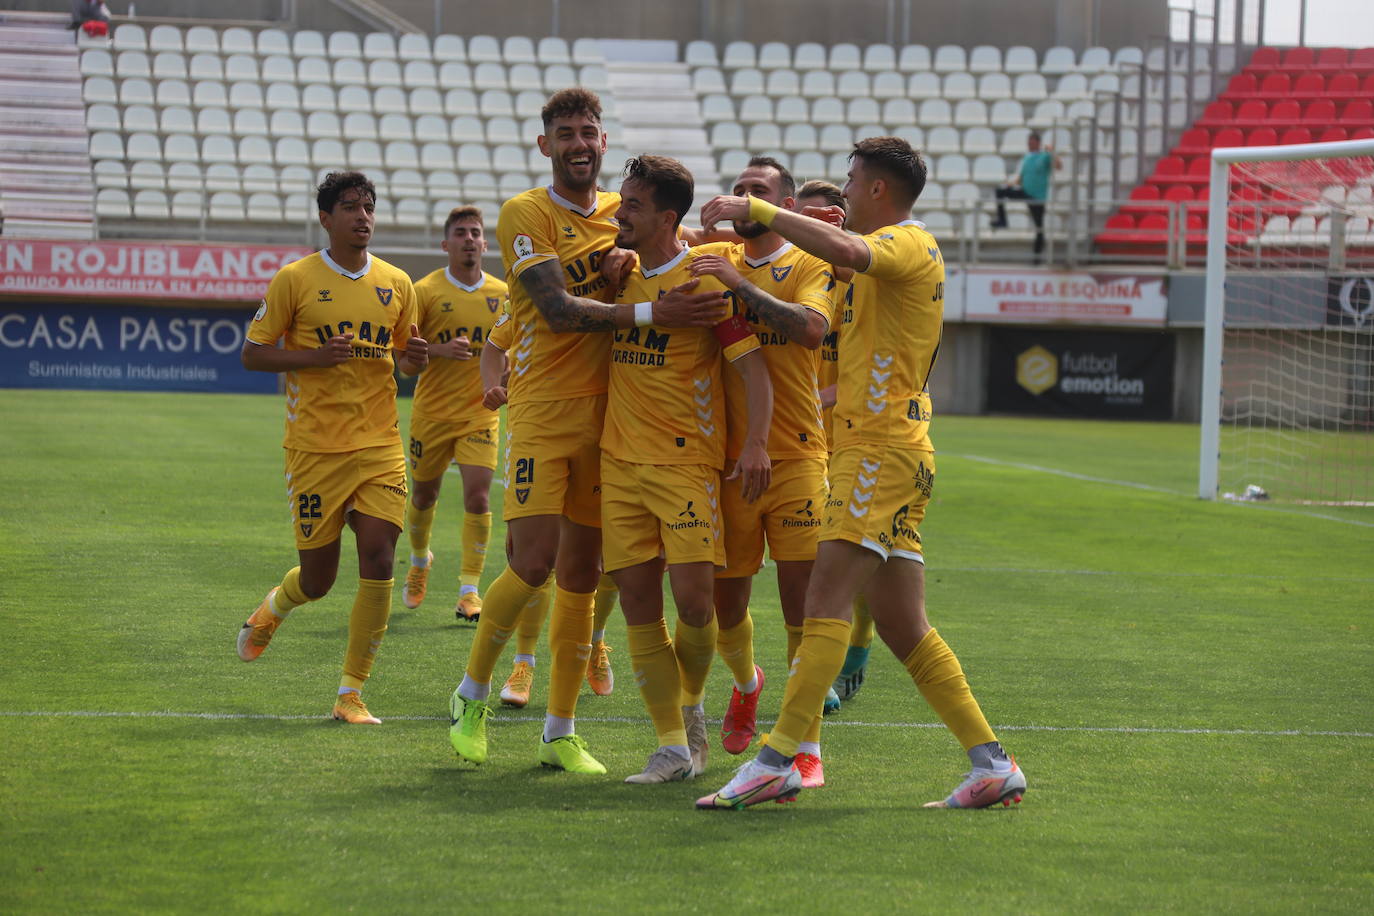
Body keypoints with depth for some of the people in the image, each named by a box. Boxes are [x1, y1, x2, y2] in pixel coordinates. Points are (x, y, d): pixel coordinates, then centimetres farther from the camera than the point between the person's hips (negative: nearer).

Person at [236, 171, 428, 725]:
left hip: (380, 445, 3)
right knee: (317, 579, 3)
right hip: (315, 446, -3)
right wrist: (315, 356, -16)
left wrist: (414, 358, -3)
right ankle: (269, 613, 40)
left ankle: (351, 694, -1)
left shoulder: (396, 284, 8)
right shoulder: (295, 280, -3)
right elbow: (252, 354, -1)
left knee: (378, 562, -11)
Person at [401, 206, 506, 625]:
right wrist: (440, 350, -23)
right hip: (432, 412, -1)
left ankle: (469, 591, -6)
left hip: (480, 413, 1)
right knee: (424, 494, 12)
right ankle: (420, 560, 42)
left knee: (477, 496, -12)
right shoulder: (426, 291, -6)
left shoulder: (502, 293, 3)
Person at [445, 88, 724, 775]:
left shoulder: (622, 214, 14)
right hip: (542, 407, -5)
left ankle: (560, 734, 12)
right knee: (534, 560, -14)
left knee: (582, 573, 6)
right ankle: (472, 695, 8)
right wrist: (651, 313, -25)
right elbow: (558, 309, -16)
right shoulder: (524, 214, -5)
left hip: (606, 407, 5)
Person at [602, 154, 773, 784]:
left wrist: (756, 441, -22)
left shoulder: (704, 279, -8)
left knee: (694, 599, -10)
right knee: (638, 604, -1)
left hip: (686, 460, -5)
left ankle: (692, 705, 19)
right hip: (619, 459, 5)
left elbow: (753, 364, -10)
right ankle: (673, 746, 2)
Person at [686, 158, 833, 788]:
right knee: (724, 604, 9)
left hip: (795, 458, -3)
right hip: (727, 458, 3)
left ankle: (808, 746, -3)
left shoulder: (810, 266, -1)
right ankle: (746, 683, 42)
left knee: (803, 603, -9)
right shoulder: (712, 261, 10)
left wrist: (739, 285, -24)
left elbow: (811, 328, -19)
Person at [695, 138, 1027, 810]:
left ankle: (777, 760, -23)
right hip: (874, 450, 10)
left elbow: (846, 251, -29)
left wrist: (756, 209, -25)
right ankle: (992, 764, 7)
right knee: (902, 627, 7)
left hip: (883, 449, -10)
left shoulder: (908, 243, -7)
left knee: (827, 598, -16)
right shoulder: (889, 254, 24)